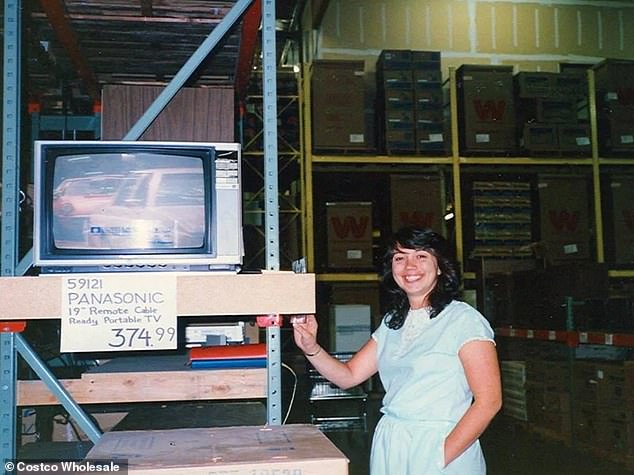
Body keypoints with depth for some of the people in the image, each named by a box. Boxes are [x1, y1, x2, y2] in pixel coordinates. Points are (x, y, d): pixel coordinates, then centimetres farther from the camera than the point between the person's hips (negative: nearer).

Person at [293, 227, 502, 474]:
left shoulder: (464, 319, -11)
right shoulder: (391, 323, 9)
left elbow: (489, 401, -16)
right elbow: (348, 375, 7)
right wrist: (311, 348, -9)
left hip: (444, 445, -6)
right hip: (389, 445, 6)